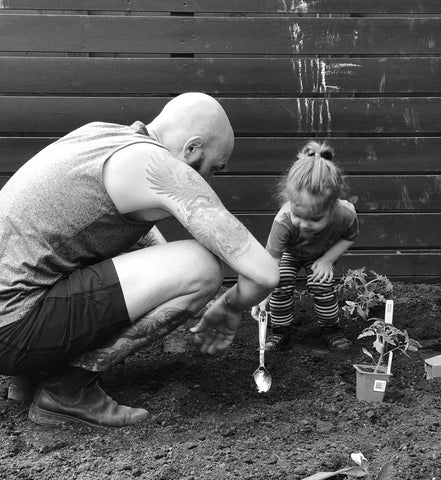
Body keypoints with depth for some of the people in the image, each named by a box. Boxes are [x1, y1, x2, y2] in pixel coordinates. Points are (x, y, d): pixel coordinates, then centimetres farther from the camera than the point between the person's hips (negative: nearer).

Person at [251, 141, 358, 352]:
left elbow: (348, 238, -14)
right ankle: (280, 331, 4)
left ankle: (330, 328, 10)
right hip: (289, 253, -1)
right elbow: (271, 259, -40)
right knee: (281, 285, -18)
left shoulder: (346, 215, -39)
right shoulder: (284, 221, -45)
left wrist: (327, 259, -23)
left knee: (323, 285, -16)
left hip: (321, 253, 1)